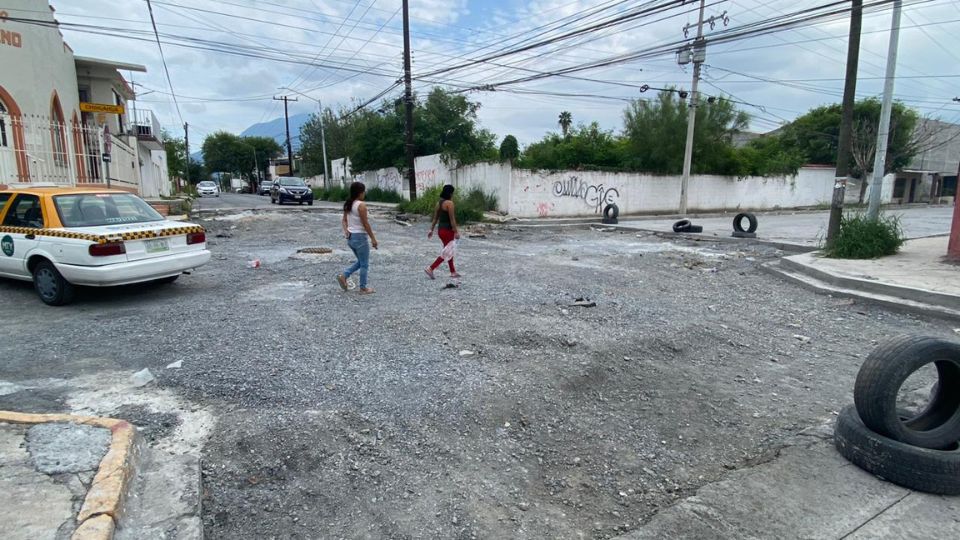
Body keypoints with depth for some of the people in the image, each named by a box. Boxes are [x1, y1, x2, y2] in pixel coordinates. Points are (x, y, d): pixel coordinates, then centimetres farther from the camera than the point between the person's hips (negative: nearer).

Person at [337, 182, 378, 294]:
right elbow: (365, 224, -17)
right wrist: (373, 238, -11)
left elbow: (344, 221, 9)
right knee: (364, 264, 6)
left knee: (360, 262, 23)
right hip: (360, 237, -8)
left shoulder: (348, 204, 8)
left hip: (351, 237, 8)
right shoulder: (361, 205, -17)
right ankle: (363, 288, 14)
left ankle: (343, 276, 11)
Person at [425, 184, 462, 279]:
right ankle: (430, 268, -6)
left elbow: (435, 218, 12)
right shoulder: (449, 203, -17)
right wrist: (456, 232, -17)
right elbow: (452, 219, -19)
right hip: (448, 231, -9)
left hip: (441, 230, 9)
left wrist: (431, 230, 15)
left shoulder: (439, 203, 8)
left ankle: (453, 272, 25)